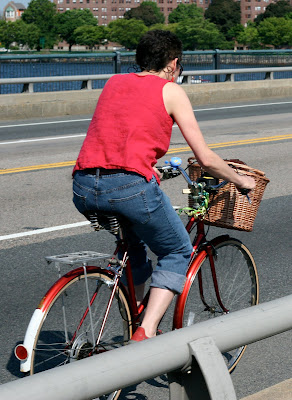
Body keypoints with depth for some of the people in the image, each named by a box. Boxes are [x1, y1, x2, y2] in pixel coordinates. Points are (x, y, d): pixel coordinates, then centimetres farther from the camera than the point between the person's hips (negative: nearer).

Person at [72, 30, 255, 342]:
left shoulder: (114, 82, 24)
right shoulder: (171, 91, 9)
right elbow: (205, 159, 7)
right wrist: (241, 181, 24)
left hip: (83, 189, 6)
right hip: (130, 185, -6)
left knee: (134, 239, 33)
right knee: (177, 253, 16)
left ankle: (136, 321, 36)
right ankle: (146, 333, -1)